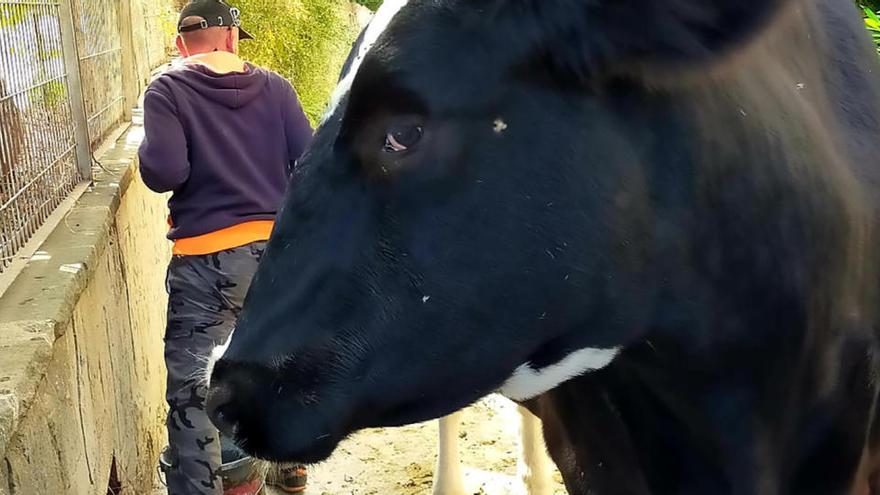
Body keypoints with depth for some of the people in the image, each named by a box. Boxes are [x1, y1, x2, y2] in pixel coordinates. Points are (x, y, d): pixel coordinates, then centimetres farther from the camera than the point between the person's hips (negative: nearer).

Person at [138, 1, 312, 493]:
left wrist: (151, 154, 6)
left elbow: (164, 172, -15)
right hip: (279, 246, 5)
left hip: (207, 259, -4)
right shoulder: (273, 86, 5)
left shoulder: (167, 91, -4)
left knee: (188, 382, 4)